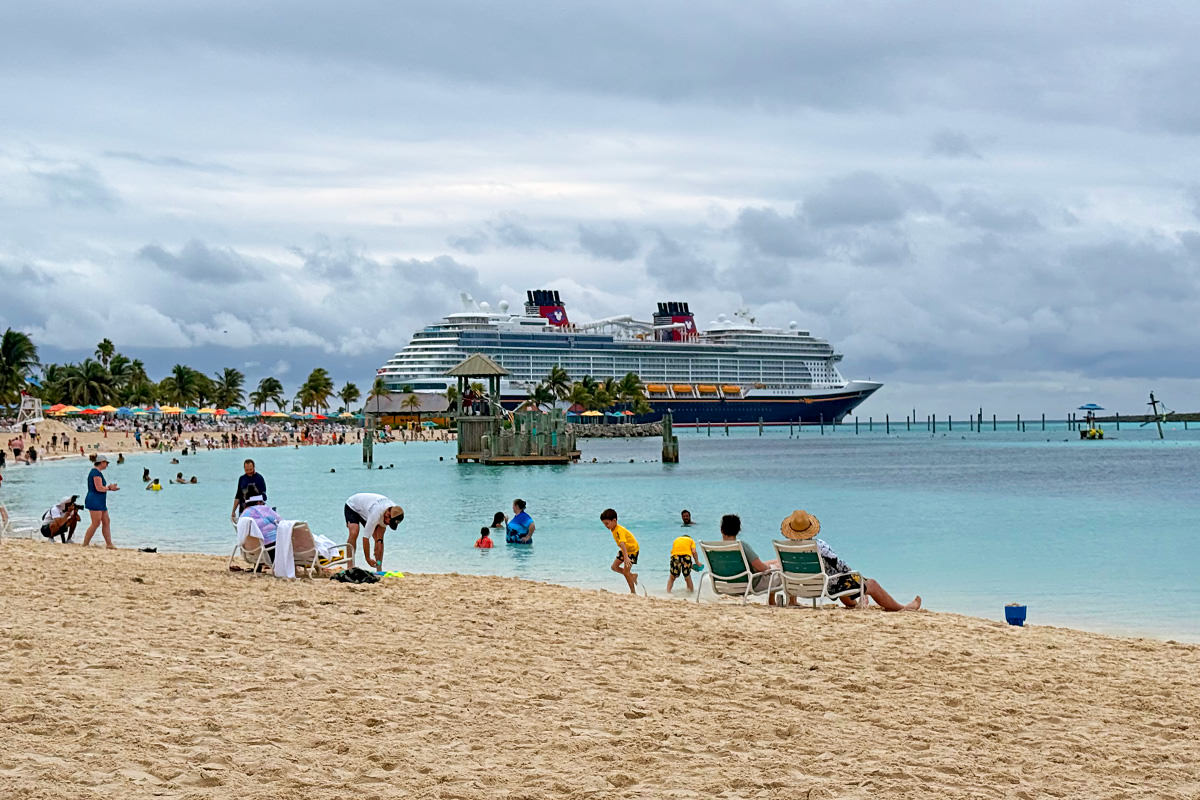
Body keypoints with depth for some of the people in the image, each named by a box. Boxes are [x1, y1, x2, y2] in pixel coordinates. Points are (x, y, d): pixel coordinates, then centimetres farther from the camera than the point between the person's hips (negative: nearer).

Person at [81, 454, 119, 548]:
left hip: (100, 502, 11)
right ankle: (85, 544, -6)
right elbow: (99, 488, -20)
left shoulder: (96, 471, 18)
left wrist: (109, 487, 11)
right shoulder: (96, 472, -14)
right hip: (94, 501, -11)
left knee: (106, 522, 8)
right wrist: (109, 488, -5)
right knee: (96, 524, -10)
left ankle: (109, 544, 9)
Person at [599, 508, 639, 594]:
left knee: (625, 571, -13)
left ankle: (633, 592, -2)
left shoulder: (619, 530, -33)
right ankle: (633, 575, 22)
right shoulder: (613, 529, -4)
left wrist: (626, 557, -59)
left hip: (632, 549, -9)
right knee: (614, 567, 7)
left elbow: (622, 543, -47)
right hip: (624, 550, 9)